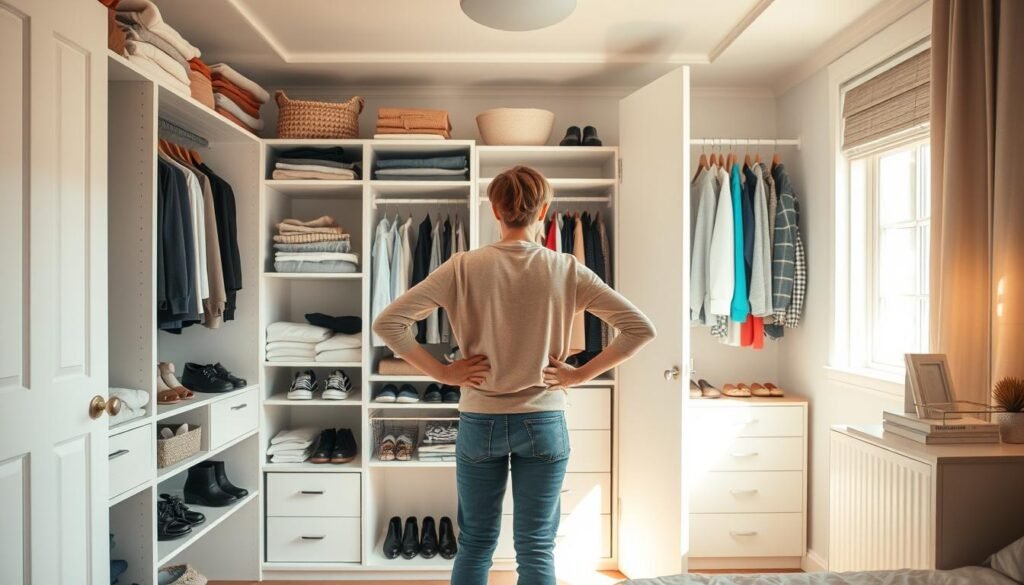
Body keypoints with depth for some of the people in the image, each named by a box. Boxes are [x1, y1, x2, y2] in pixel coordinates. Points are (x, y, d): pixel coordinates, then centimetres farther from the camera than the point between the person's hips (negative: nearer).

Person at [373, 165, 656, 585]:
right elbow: (640, 329, -7)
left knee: (475, 545, 17)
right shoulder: (566, 270, -6)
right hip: (543, 422, 0)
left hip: (479, 421, 0)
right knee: (536, 549, 13)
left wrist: (443, 372, -5)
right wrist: (580, 375, -4)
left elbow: (387, 323, -11)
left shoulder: (464, 267, -8)